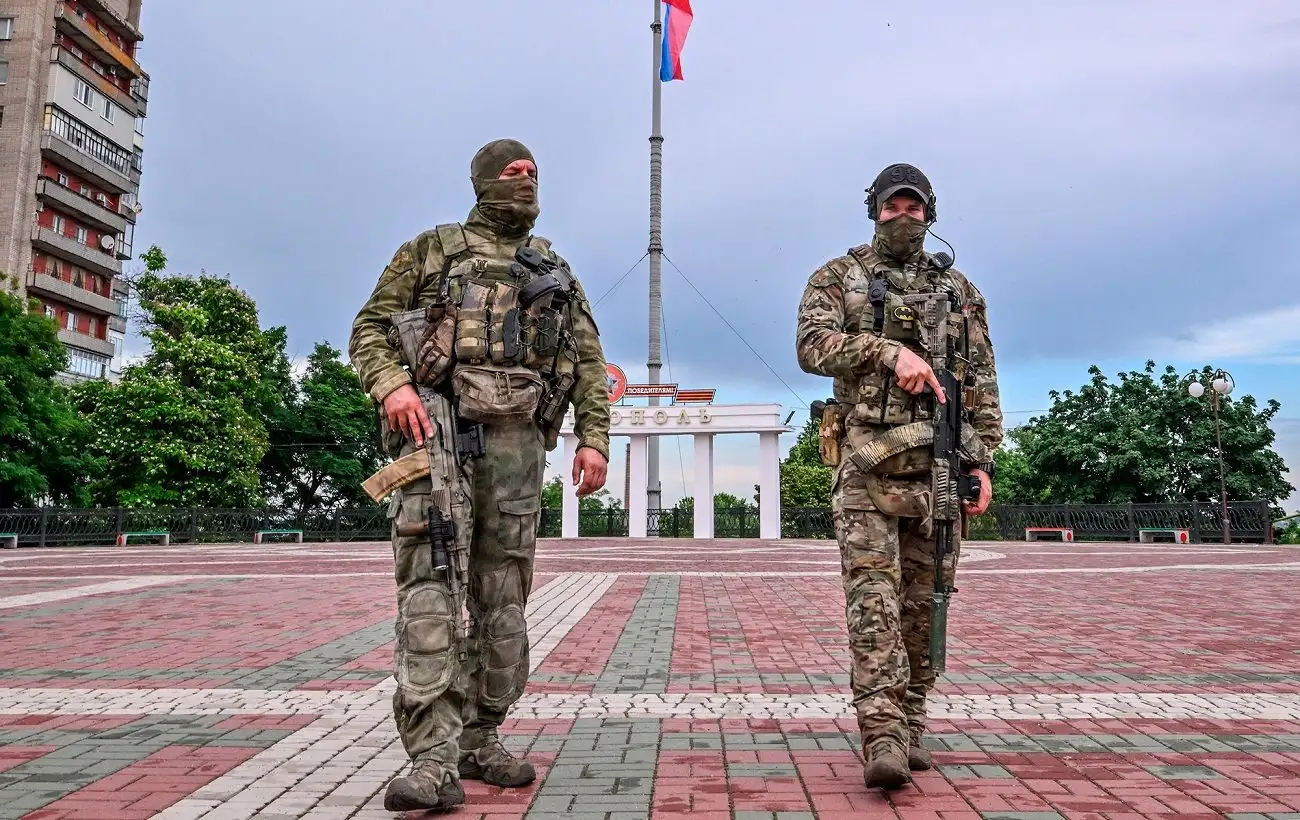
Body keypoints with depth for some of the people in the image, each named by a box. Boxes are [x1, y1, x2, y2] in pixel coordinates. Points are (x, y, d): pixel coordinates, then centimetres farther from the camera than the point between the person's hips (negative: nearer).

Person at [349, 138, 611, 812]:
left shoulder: (557, 271, 22)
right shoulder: (432, 249, 14)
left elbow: (588, 360, 16)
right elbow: (370, 328, 9)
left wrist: (593, 437, 2)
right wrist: (391, 384, -12)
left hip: (518, 439, 4)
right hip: (438, 425, -3)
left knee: (503, 594, 5)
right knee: (430, 580, -15)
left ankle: (479, 741, 17)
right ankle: (433, 761, -15)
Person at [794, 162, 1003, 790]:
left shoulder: (957, 288, 16)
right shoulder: (838, 277, 8)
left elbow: (982, 384, 13)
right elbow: (813, 345, -9)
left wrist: (982, 462, 4)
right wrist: (890, 350, -20)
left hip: (938, 467, 3)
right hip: (868, 462, -3)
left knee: (924, 602, 8)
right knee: (873, 597, -10)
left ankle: (911, 726, 20)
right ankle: (882, 738, -10)